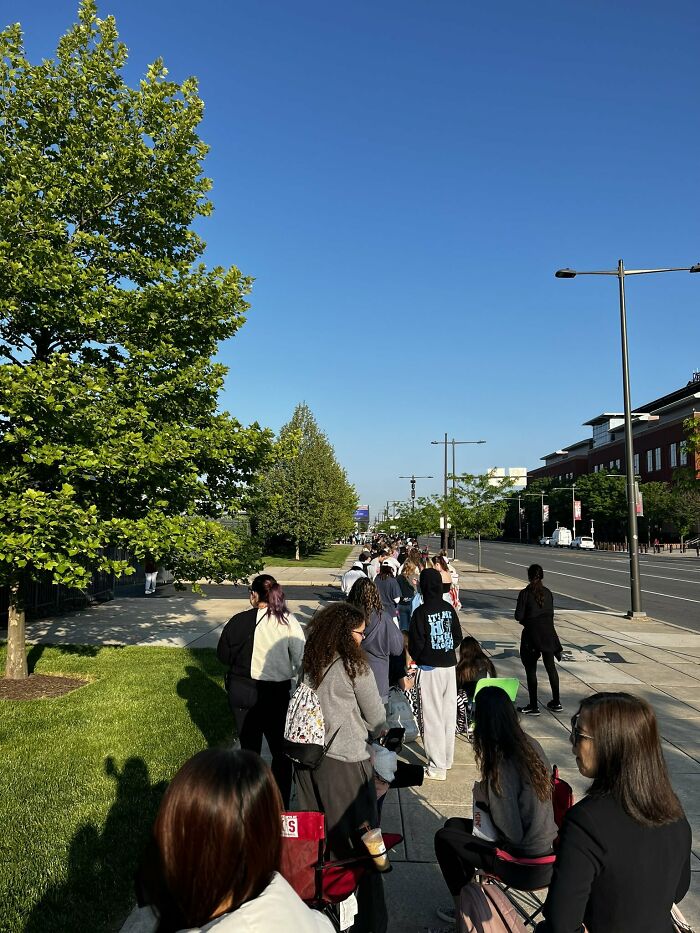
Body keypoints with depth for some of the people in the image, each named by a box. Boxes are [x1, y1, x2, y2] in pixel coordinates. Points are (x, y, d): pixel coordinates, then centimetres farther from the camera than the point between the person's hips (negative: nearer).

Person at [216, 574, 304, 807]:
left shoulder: (239, 621, -12)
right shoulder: (289, 622, -14)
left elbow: (223, 655, -2)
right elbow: (301, 660, -13)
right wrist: (287, 675, 6)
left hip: (242, 692, 2)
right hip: (277, 694, -1)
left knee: (249, 749, 19)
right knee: (281, 752, 16)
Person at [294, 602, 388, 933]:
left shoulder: (309, 664, 3)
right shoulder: (354, 667, -14)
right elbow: (376, 718, -5)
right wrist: (379, 733, 16)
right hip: (345, 760, -6)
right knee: (359, 837, 7)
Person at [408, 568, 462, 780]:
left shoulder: (421, 612, -14)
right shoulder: (449, 609, 2)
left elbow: (416, 643, -11)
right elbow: (458, 637, 9)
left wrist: (417, 659, 7)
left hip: (430, 668, -5)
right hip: (450, 665, 6)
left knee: (433, 716, 2)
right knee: (449, 713, 15)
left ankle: (437, 766, 7)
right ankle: (447, 759, 27)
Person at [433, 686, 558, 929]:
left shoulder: (501, 768, -29)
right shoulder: (531, 744, -7)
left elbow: (512, 835, -22)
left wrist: (480, 792, -10)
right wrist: (486, 792, 8)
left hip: (526, 865, -7)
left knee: (444, 837, 9)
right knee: (454, 825, 19)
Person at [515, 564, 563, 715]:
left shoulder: (525, 593, -11)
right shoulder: (548, 593, 4)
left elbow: (518, 616, -12)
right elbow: (551, 613, 6)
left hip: (532, 634, -5)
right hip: (548, 633, 5)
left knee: (531, 670, 4)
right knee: (550, 667, 18)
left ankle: (533, 706, 6)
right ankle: (556, 703, 27)